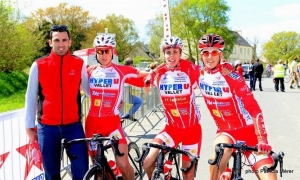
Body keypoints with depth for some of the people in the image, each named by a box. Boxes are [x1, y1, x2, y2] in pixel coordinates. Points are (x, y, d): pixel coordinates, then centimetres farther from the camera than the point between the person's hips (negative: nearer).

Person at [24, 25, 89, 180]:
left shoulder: (79, 64, 0)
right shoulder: (38, 66, -2)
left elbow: (89, 90, 10)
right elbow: (30, 98, 4)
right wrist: (29, 126, 5)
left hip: (73, 125, 0)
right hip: (47, 127, 0)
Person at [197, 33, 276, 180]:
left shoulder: (232, 77, -17)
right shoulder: (200, 76, -4)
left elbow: (254, 108, -20)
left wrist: (262, 140, -27)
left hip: (247, 131, -2)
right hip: (225, 131, 3)